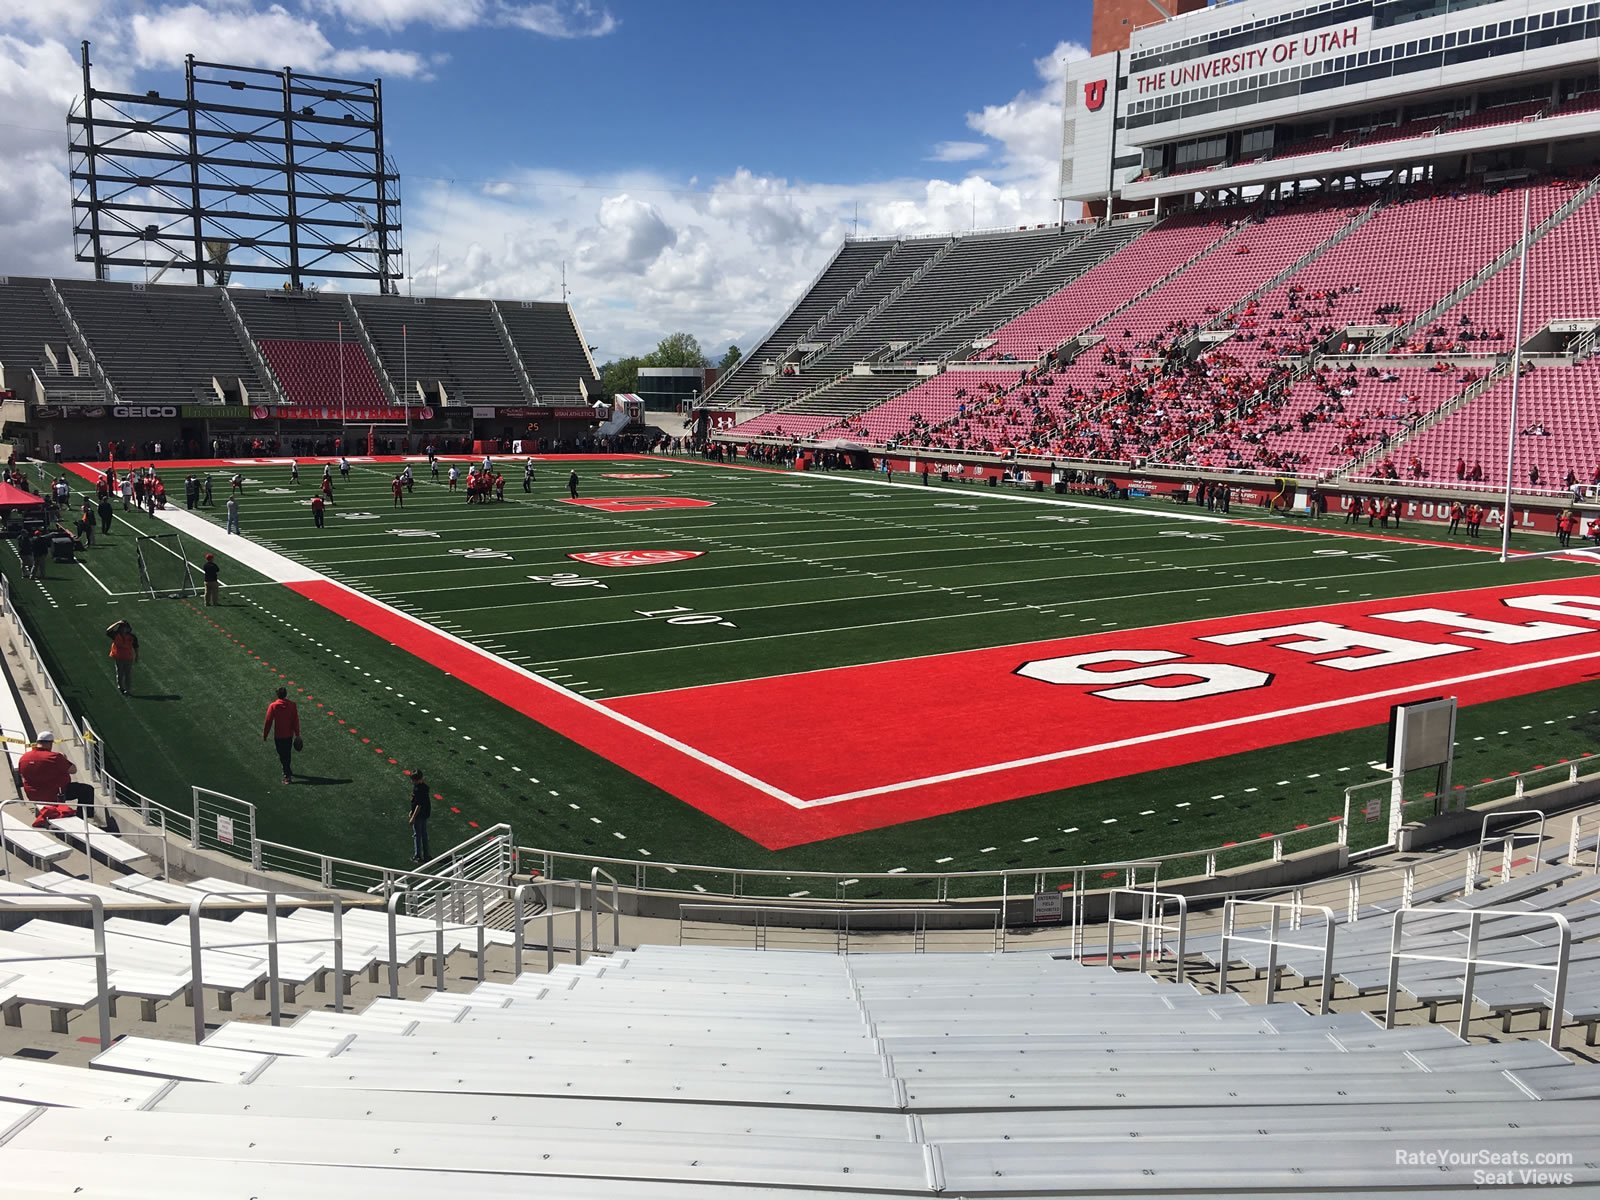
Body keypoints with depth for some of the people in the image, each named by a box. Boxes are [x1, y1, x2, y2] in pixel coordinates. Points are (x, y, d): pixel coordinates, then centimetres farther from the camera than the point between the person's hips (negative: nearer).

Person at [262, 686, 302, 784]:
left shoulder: (273, 706, -12)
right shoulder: (292, 705, -6)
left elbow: (268, 722, -9)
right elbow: (296, 721, -2)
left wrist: (264, 735, 2)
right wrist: (297, 735, 6)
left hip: (278, 736, -3)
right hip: (289, 735, 3)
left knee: (283, 756, 2)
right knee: (288, 754, 20)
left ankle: (288, 775, -5)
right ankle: (287, 771, 35)